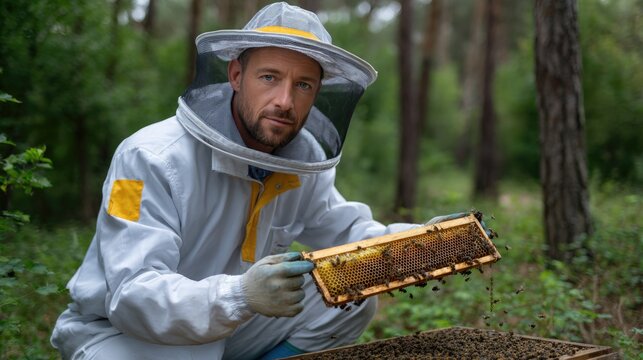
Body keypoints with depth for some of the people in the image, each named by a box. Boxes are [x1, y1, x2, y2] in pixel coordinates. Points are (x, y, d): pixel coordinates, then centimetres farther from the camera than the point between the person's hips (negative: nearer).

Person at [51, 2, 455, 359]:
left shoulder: (306, 157, -7)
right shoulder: (150, 159, -27)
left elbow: (342, 229, 9)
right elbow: (133, 297, -33)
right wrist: (240, 295, -50)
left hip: (228, 327, 6)